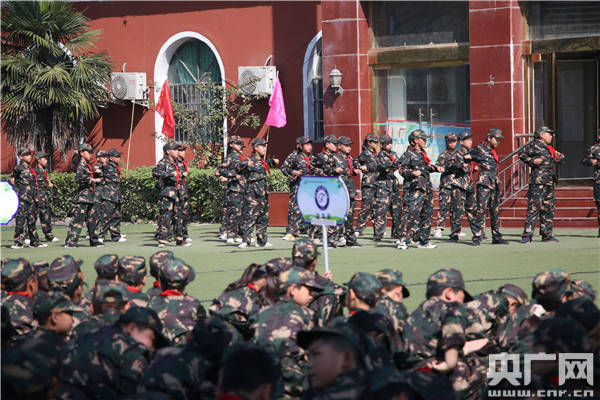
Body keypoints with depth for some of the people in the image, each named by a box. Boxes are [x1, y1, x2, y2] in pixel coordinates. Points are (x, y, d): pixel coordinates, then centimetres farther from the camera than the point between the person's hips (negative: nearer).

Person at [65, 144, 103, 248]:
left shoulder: (88, 165, 16)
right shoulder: (81, 165, -11)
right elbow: (78, 178, -27)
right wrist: (92, 180, -24)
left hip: (90, 196, 9)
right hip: (82, 196, -9)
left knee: (92, 218, 13)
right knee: (78, 218, -10)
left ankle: (94, 240, 22)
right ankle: (70, 242, -11)